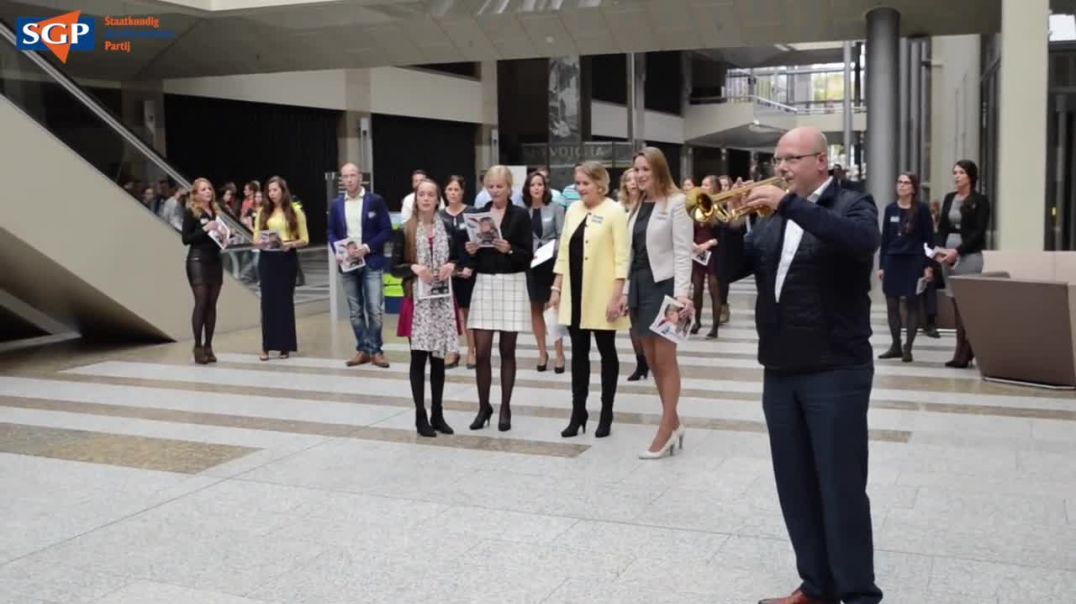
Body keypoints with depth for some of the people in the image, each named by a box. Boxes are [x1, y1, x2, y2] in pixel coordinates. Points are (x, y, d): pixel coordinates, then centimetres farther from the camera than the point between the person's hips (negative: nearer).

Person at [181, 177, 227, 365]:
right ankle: (198, 346, -5)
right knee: (201, 303, -9)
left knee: (212, 304, 5)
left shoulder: (216, 211, 14)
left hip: (215, 260, 6)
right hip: (198, 260, -6)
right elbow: (186, 239, -9)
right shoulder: (190, 212, -4)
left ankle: (208, 346, 10)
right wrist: (204, 229, -18)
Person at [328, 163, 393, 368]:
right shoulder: (336, 204, 10)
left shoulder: (375, 201, -2)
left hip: (371, 262, -4)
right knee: (355, 311, 8)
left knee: (374, 309, -5)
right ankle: (363, 349, 16)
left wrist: (367, 248, -16)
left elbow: (387, 230, -4)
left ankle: (375, 350, 5)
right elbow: (332, 233, 11)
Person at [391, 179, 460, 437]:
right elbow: (395, 268, -2)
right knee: (419, 358, -1)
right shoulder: (405, 231, -2)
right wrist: (414, 268, -20)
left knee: (438, 358, 8)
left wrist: (452, 266, -6)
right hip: (417, 301, -3)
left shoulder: (447, 229, 7)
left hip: (442, 301, 3)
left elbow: (458, 259, 15)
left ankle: (437, 414, 18)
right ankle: (421, 417, 7)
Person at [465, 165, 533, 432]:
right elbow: (472, 254, 11)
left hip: (511, 285, -2)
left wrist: (509, 250, -23)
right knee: (481, 352, -1)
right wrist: (470, 251, -10)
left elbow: (528, 255, -6)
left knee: (507, 351, 5)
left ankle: (505, 408, 14)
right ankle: (484, 407, 13)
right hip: (484, 284, 3)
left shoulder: (520, 215, -2)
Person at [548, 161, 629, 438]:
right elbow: (564, 251, 12)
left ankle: (606, 414, 15)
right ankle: (578, 412, 17)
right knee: (579, 353, 10)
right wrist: (556, 287, 7)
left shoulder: (614, 212, -9)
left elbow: (621, 257, -12)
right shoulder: (573, 210, 8)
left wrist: (616, 296, -18)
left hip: (602, 295, -5)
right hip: (575, 293, 5)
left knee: (607, 352, 6)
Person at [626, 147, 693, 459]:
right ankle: (673, 423, 20)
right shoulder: (636, 206, 13)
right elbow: (631, 252, 14)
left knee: (665, 360, -2)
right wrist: (624, 290, 11)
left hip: (664, 285, -7)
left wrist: (682, 292, -22)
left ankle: (666, 431, 4)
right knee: (652, 360, 10)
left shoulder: (676, 203, -8)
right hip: (640, 286, 7)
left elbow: (682, 252, -14)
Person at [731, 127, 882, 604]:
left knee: (841, 488, -2)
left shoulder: (853, 205, -4)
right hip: (780, 371, 6)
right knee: (795, 487, 11)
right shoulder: (771, 216, 12)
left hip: (835, 371, -6)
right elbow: (731, 269, 8)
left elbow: (862, 241, -27)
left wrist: (790, 204, -30)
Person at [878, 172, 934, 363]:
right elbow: (885, 239, 10)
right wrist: (881, 265, 6)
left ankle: (908, 348, 5)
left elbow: (929, 239, -1)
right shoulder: (890, 209, 8)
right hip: (892, 261, 4)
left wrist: (928, 266, -8)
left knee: (912, 305, 1)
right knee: (892, 305, 4)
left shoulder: (921, 209, -2)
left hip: (913, 261, -3)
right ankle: (896, 346, 14)